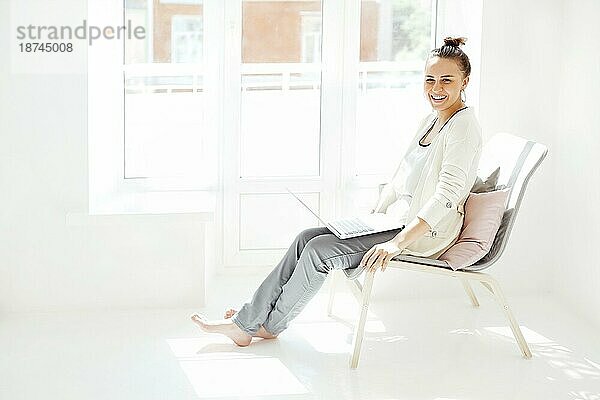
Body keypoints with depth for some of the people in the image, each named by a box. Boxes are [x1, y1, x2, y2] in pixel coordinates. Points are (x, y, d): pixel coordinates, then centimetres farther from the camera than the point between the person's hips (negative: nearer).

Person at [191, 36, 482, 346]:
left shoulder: (464, 127, -16)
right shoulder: (430, 121, 13)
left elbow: (447, 194, -26)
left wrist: (396, 243, -30)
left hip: (426, 234, -9)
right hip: (398, 220, 9)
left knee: (320, 250, -16)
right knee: (307, 237, -4)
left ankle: (270, 324, 2)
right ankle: (247, 320, -2)